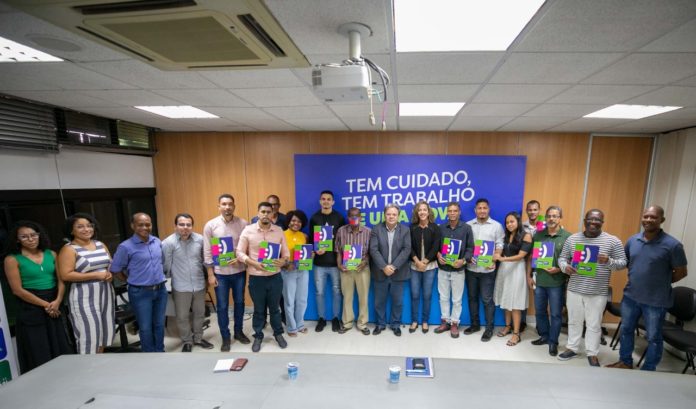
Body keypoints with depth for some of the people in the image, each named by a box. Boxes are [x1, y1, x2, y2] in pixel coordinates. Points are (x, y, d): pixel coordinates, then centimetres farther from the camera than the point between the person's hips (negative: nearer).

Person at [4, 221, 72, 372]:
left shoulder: (51, 254, 5)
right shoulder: (12, 259, -5)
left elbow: (61, 280, 3)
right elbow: (18, 290, -8)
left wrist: (57, 301, -11)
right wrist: (45, 304, -10)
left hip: (55, 307, 4)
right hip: (31, 310, -4)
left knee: (62, 349, 10)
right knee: (39, 355, 4)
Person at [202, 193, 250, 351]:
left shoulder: (243, 224, -6)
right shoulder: (210, 225, -7)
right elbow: (207, 252, -4)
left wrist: (240, 259, -18)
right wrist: (210, 274, -5)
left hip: (239, 271, 1)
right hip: (220, 272, -1)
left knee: (239, 302, 16)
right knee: (222, 306, 10)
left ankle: (239, 331, 36)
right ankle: (225, 337, 29)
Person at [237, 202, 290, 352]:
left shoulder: (279, 231, -1)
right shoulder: (248, 230, -6)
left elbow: (286, 252, 4)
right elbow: (240, 253, -5)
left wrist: (283, 261, -18)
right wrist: (254, 263, -19)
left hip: (275, 276, 1)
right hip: (256, 278, -1)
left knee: (275, 307, 16)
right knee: (259, 309, 14)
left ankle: (278, 334, 36)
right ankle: (258, 336, 35)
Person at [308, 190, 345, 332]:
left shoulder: (339, 218, 0)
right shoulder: (314, 218, 4)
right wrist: (316, 250, -14)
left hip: (335, 261, -1)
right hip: (319, 262, 1)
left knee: (336, 291, 10)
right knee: (320, 292, 10)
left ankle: (335, 318, 27)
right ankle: (321, 318, 27)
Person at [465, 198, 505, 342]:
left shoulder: (497, 226, 1)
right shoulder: (468, 225, 5)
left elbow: (500, 246, -1)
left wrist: (494, 261, -14)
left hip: (487, 269, -2)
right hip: (470, 267, 3)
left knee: (487, 299, 4)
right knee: (472, 297, 12)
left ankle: (489, 328, 18)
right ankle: (475, 324, 27)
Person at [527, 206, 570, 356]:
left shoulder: (567, 236, -5)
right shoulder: (538, 235, 5)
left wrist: (558, 269, -18)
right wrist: (529, 275, 5)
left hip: (557, 282, -3)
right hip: (539, 280, 4)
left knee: (555, 314, 8)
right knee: (540, 311, 15)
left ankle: (553, 342, 24)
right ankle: (544, 336, 33)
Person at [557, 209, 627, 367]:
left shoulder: (613, 241, -3)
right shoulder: (572, 239, 2)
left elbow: (623, 263, -2)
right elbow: (562, 258, 6)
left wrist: (608, 261, -23)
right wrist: (565, 267, -15)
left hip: (598, 292, -2)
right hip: (574, 289, 2)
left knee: (594, 325, 10)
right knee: (574, 321, 14)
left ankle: (592, 353, 27)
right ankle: (572, 348, 29)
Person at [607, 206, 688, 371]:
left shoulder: (672, 245, -13)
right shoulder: (632, 240, 0)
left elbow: (681, 272, -5)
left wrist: (661, 283, -1)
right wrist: (635, 279, 3)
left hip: (656, 301, -4)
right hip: (630, 296, 4)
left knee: (653, 338, 12)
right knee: (626, 330, 17)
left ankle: (648, 371, 30)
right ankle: (625, 362, 36)